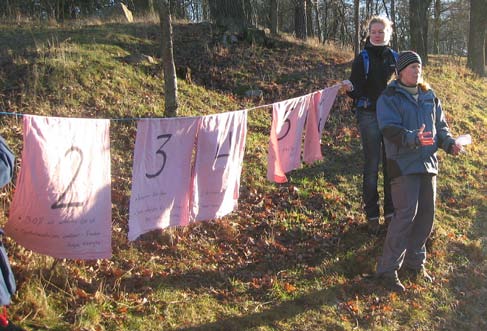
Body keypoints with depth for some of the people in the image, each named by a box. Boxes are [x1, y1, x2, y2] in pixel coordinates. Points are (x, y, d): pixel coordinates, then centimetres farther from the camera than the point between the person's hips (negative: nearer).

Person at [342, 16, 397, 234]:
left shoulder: (394, 58, 9)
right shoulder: (362, 59, -1)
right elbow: (357, 92, -8)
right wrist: (349, 88, -28)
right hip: (369, 115, -3)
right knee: (372, 166, -2)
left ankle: (391, 212, 17)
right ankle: (372, 215, 7)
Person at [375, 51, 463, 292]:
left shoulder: (429, 97, 15)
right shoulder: (389, 97, -4)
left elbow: (440, 125, 19)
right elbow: (390, 130, -16)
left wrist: (449, 143, -1)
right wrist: (414, 138, -33)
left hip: (428, 163, 7)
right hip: (403, 164, -6)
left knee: (426, 214, 9)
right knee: (406, 214, -13)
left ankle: (415, 261, 26)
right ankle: (387, 269, -4)